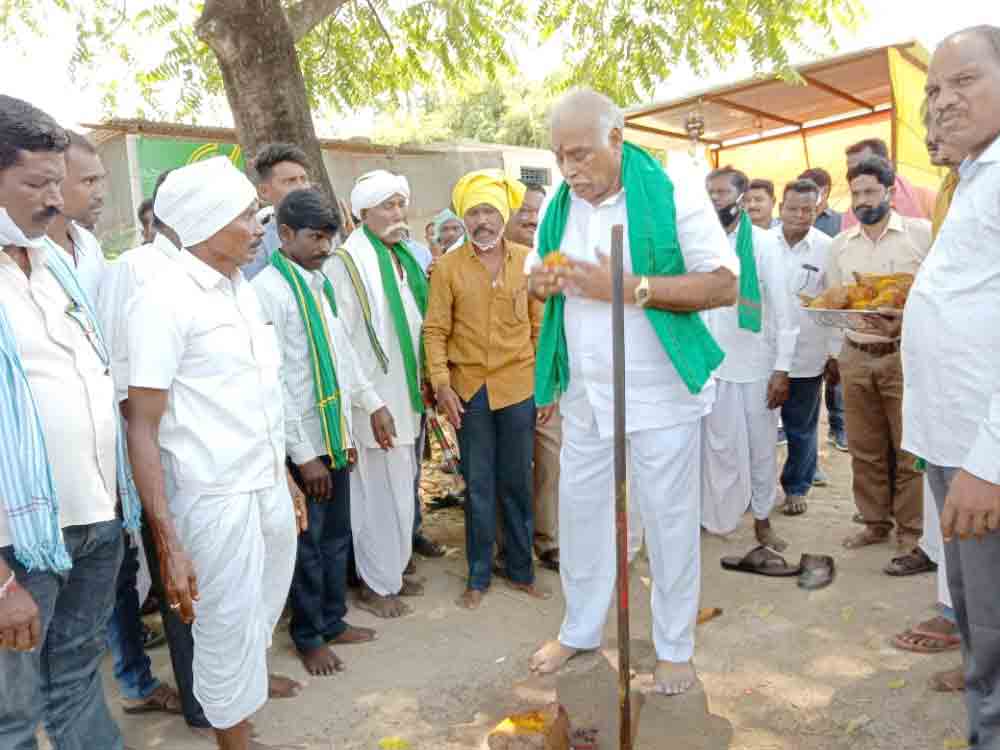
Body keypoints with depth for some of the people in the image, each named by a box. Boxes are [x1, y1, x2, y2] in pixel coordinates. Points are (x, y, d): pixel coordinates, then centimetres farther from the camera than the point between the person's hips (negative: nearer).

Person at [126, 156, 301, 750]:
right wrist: (168, 545, -18)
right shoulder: (165, 301, -14)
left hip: (270, 486, 7)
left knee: (264, 609, 23)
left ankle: (253, 676, 48)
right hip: (215, 498, -6)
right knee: (227, 630, 11)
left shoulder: (244, 290, 8)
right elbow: (142, 427, -15)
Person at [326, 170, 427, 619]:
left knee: (399, 489, 16)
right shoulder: (348, 261, -13)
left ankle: (391, 570, 32)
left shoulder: (402, 256, 11)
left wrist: (423, 383, 15)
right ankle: (375, 585, 18)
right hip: (374, 399, -8)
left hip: (406, 395, 8)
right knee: (381, 493, 0)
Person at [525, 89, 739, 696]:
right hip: (585, 393, 5)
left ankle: (675, 646, 27)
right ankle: (580, 629, 34)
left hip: (660, 392, -5)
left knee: (669, 518, 6)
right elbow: (537, 276, 18)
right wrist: (542, 282, -7)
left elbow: (725, 285, -16)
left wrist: (629, 287, -25)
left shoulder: (673, 194, -11)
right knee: (581, 509, 13)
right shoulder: (558, 207, 6)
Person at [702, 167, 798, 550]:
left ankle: (762, 520, 25)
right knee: (717, 448, 9)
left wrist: (782, 368, -10)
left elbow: (783, 309, -4)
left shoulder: (763, 242, -2)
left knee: (761, 449, 10)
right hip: (709, 364, 1)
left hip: (756, 365, -1)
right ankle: (717, 517, 24)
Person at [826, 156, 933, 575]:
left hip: (905, 357, -4)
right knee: (865, 450, 11)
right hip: (855, 358, 4)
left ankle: (912, 536, 12)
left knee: (910, 452, 1)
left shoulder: (922, 233, -3)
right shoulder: (840, 244, 10)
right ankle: (875, 523, 25)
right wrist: (835, 353, 13)